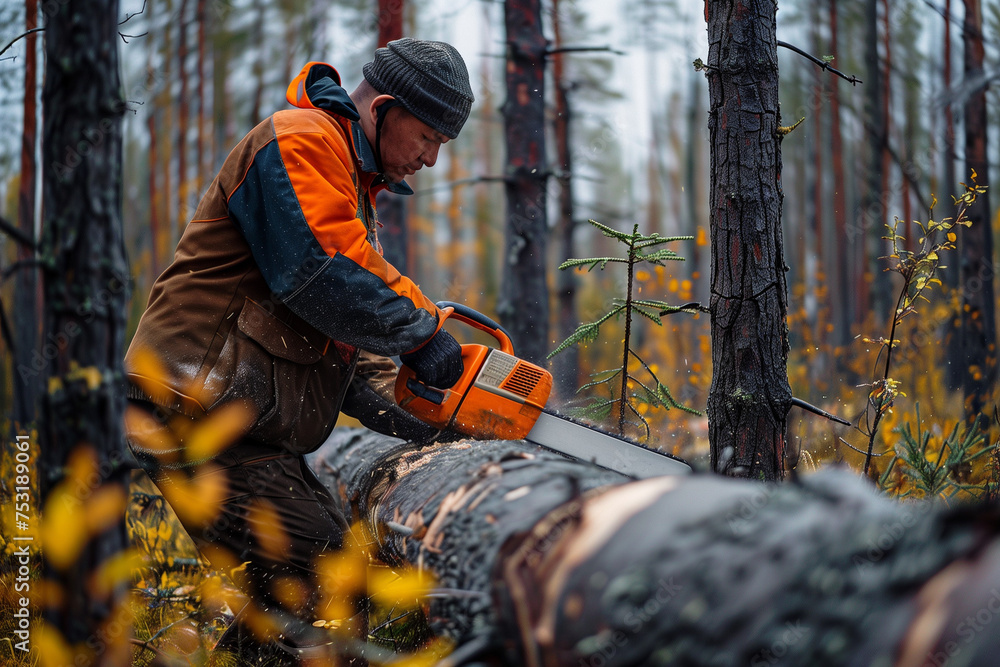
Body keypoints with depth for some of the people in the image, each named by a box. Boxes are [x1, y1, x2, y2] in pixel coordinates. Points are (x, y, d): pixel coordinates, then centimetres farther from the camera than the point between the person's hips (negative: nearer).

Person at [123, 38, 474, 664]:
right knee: (310, 586, -15)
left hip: (251, 424, 10)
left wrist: (414, 415, 5)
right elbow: (323, 275, -23)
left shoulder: (355, 189, 24)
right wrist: (422, 330, -14)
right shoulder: (300, 142, -8)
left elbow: (348, 342, 19)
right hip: (195, 408, -10)